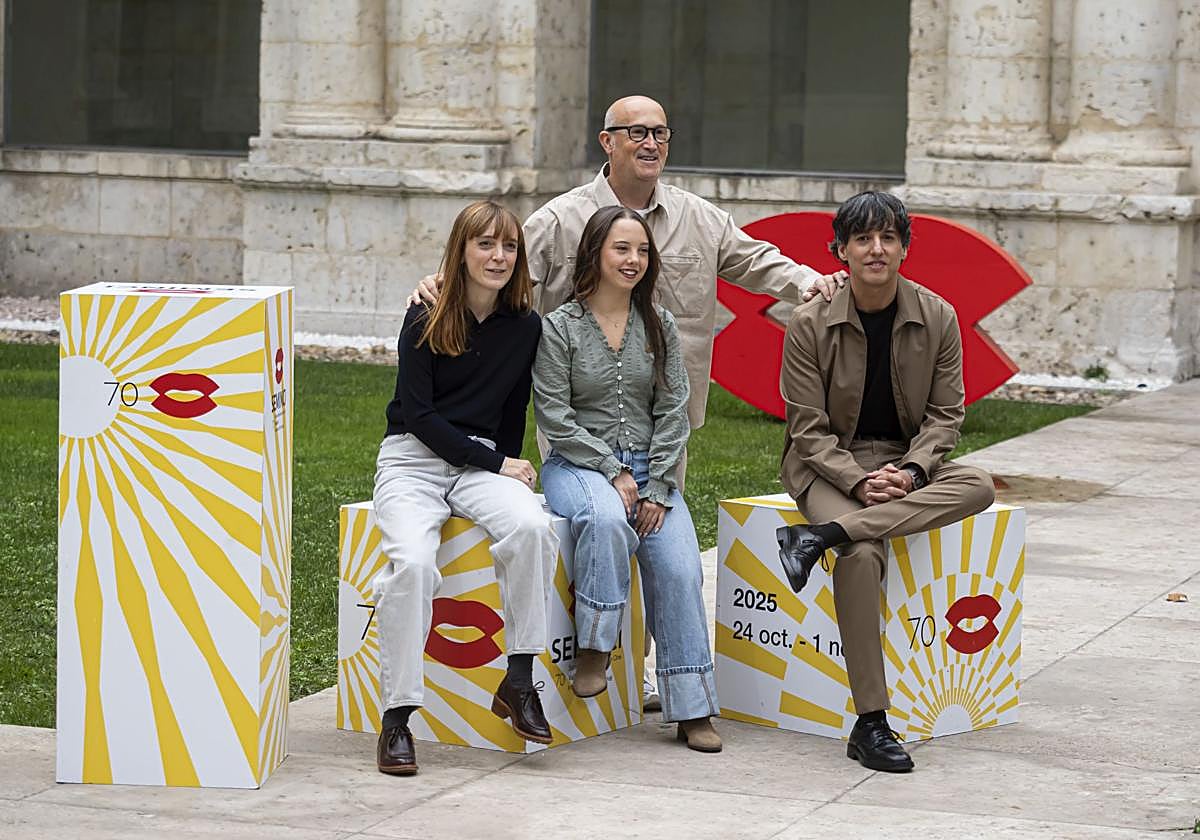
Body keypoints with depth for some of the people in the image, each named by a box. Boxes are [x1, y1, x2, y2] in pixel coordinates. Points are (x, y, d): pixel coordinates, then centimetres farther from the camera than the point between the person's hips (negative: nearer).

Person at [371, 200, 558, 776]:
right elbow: (417, 413, -7)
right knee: (412, 560, -32)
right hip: (413, 458, -3)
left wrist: (509, 466, 5)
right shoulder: (425, 320, -4)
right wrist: (495, 464, -10)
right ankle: (397, 716, -26)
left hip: (483, 460, 3)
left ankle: (519, 680, -23)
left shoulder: (525, 327, 7)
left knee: (532, 526, -32)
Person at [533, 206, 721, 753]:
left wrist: (656, 488, -7)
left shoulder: (659, 326, 10)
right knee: (606, 519, -39)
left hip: (649, 466, 3)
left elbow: (673, 411, 5)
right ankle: (592, 647, -24)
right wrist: (612, 471, -13)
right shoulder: (559, 328, 0)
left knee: (680, 568, -20)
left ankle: (692, 709, -15)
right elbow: (554, 415, -6)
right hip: (578, 464, -3)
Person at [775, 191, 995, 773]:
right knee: (863, 555, -34)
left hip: (907, 460, 3)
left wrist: (910, 472, -17)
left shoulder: (937, 319, -1)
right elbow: (809, 429, -8)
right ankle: (870, 724, -32)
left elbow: (945, 413, 2)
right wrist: (859, 483, -23)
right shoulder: (810, 325, -7)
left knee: (977, 487, -30)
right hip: (828, 464, -3)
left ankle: (819, 537, -35)